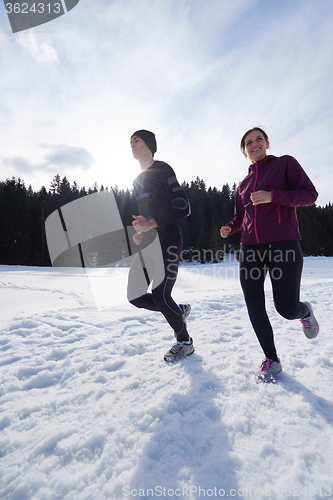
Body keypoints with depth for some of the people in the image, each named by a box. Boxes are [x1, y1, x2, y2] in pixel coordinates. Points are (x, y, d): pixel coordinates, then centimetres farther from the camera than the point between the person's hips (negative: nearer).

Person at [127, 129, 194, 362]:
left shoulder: (162, 170, -3)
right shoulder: (138, 181, 22)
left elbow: (184, 208, -12)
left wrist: (152, 223, -21)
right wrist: (140, 232, 10)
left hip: (167, 241, -8)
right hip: (147, 244, 8)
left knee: (160, 296, -11)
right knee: (135, 296, 5)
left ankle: (185, 342, 16)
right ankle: (179, 310, 28)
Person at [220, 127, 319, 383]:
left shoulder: (285, 163, 7)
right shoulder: (243, 184, 18)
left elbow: (310, 194, -2)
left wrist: (272, 195, -16)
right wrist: (229, 227, 1)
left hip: (283, 245, -4)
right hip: (250, 249, 5)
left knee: (287, 309, -3)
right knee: (255, 308, 0)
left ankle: (305, 311, 37)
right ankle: (272, 360, 20)